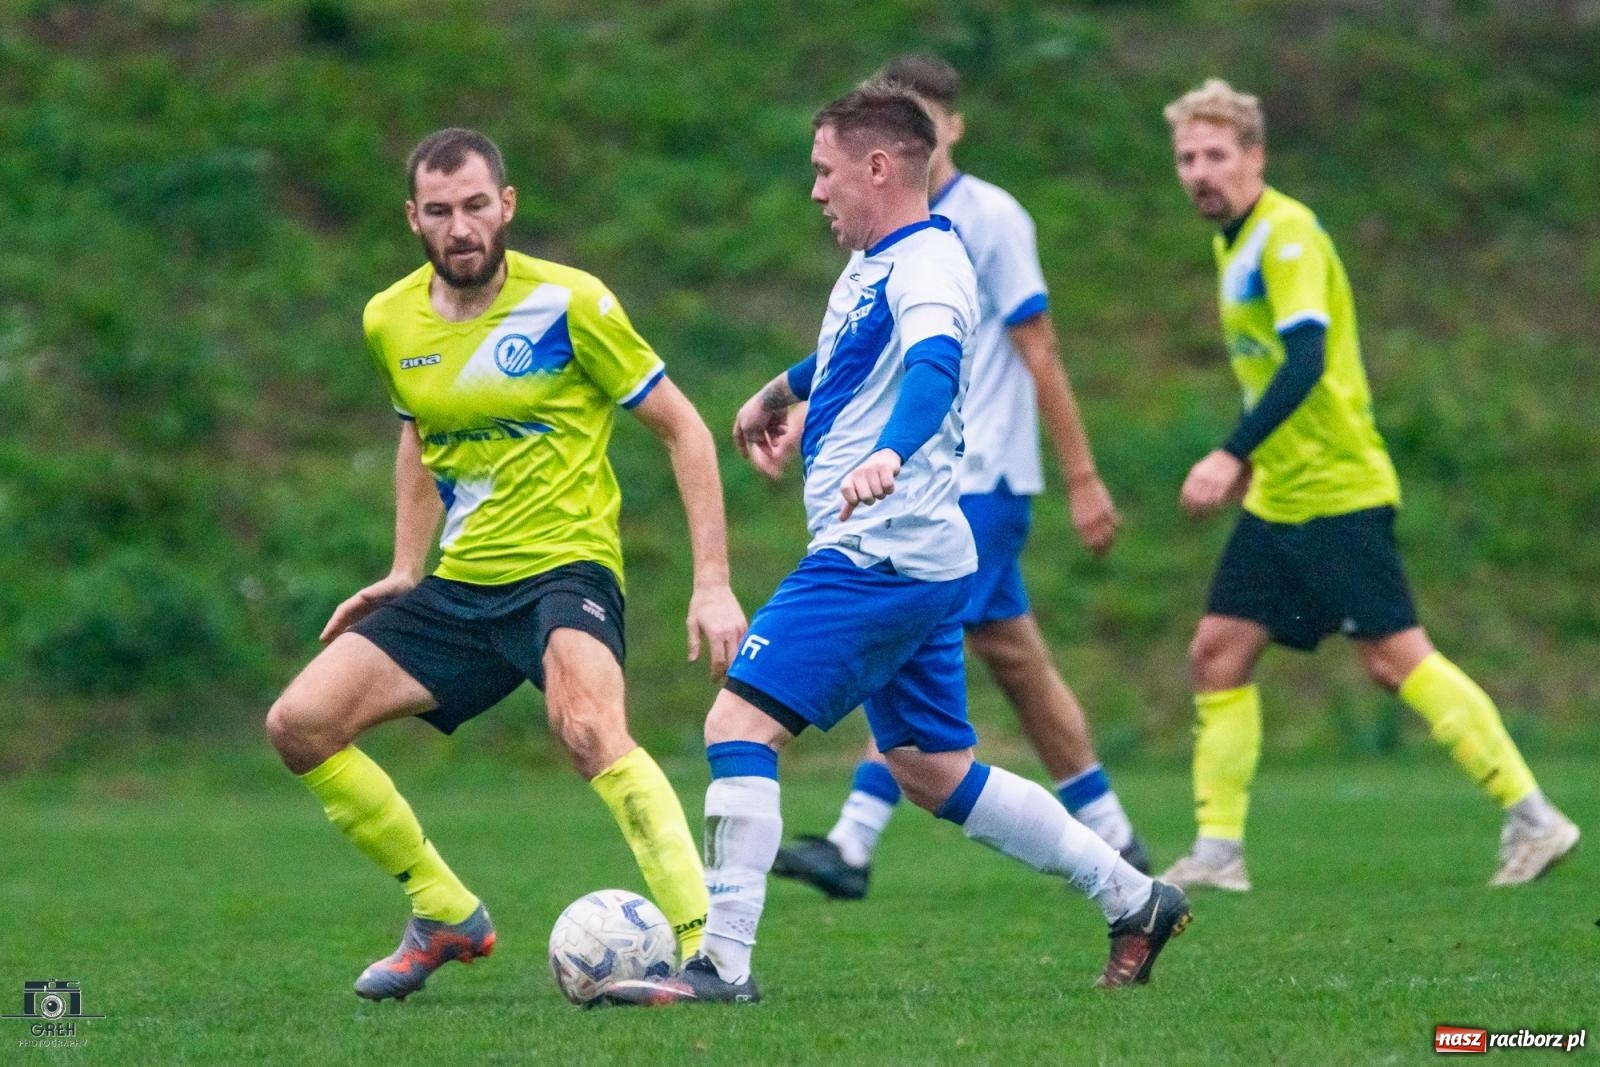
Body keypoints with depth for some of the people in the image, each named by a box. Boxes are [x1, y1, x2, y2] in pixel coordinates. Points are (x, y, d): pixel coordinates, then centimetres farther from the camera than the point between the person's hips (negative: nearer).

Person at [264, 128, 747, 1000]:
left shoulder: (568, 304, -11)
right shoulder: (390, 323, 5)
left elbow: (683, 430, -5)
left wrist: (712, 586, -11)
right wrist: (404, 571, 16)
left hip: (565, 568, -6)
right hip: (457, 585, 6)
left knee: (588, 729, -36)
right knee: (298, 723, -4)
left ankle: (704, 947, -38)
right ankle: (445, 915, 11)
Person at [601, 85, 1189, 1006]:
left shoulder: (928, 266, -15)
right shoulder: (877, 265, 15)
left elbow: (933, 366, -36)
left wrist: (889, 454, -54)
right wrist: (783, 390, 55)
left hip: (876, 556, -11)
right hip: (918, 559, 11)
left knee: (740, 722, -15)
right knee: (933, 772, 16)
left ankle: (721, 964, -17)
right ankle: (1136, 901, 22)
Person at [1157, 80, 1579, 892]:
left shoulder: (1287, 235, -14)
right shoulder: (1234, 242, 14)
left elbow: (1304, 360, -25)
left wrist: (1232, 454, -31)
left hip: (1338, 492, -9)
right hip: (1278, 499, 9)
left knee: (1394, 658, -10)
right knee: (1216, 655, 3)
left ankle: (1532, 818, -5)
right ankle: (1217, 850, 6)